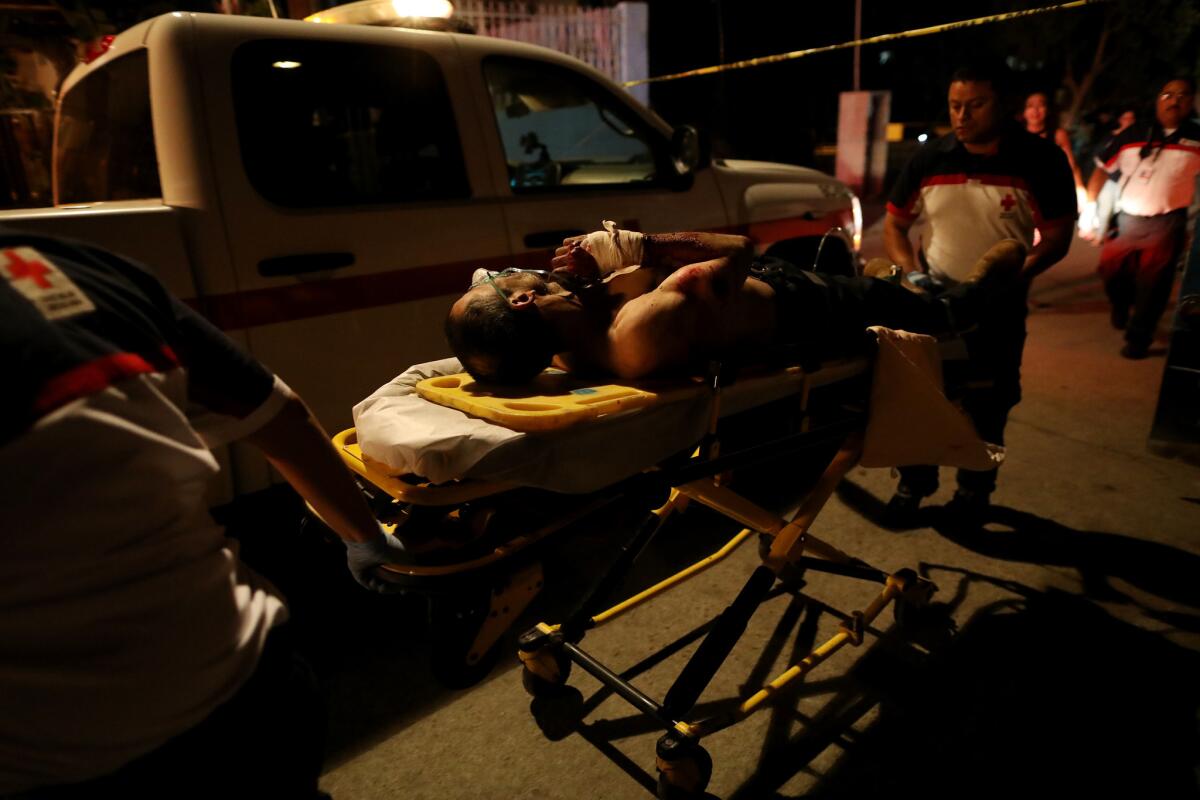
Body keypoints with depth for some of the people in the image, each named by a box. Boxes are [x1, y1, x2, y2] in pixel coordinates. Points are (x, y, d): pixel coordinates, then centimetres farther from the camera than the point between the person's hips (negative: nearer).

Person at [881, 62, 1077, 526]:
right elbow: (894, 226, 3)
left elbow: (1057, 236, -6)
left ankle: (975, 489, 30)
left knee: (987, 405, 10)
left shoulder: (1039, 160, -7)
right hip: (933, 299, 1)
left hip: (999, 308, 0)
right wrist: (913, 273, -14)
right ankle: (913, 484, 20)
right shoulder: (929, 158, -3)